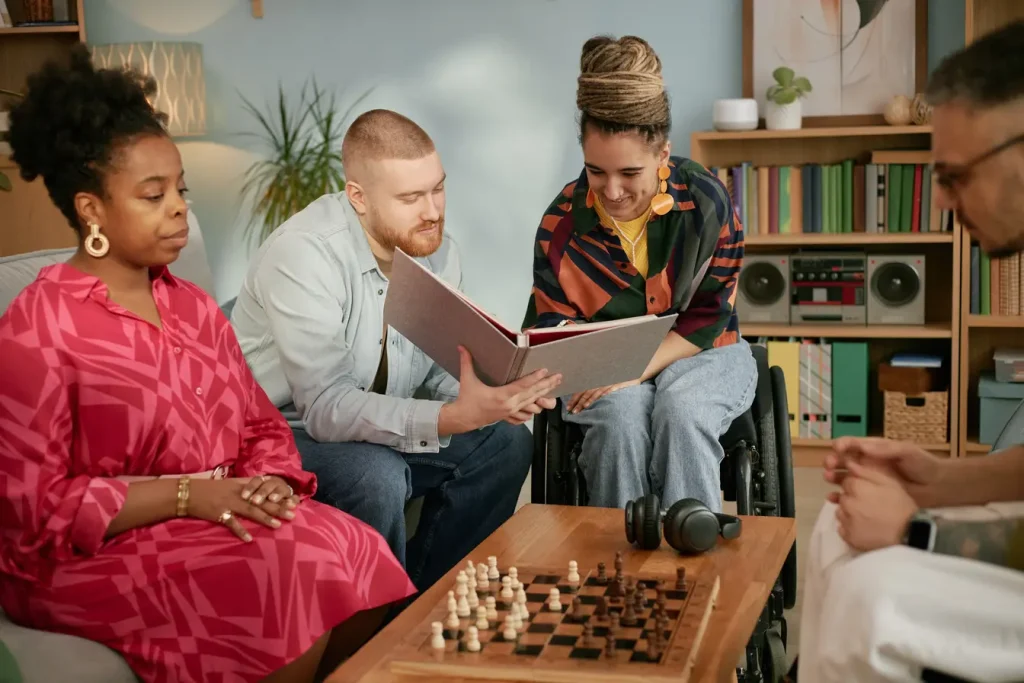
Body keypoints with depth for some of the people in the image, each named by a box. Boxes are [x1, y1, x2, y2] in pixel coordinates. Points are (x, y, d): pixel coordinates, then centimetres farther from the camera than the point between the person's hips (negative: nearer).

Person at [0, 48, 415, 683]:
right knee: (298, 576, -28)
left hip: (225, 519, 6)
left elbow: (263, 427, 14)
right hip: (89, 557, -6)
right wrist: (186, 494, -19)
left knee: (358, 552, -20)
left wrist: (270, 483, -9)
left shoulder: (192, 305, 13)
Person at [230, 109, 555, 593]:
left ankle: (425, 600, 5)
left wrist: (495, 395, -24)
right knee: (375, 475, -34)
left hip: (378, 426, 7)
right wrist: (454, 416, -44)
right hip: (285, 429, -7)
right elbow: (326, 406, -33)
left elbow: (440, 370, 0)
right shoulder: (303, 254, -27)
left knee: (505, 442, -8)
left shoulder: (436, 248, -5)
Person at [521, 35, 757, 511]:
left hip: (700, 352, 0)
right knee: (620, 416, -33)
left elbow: (708, 317, -12)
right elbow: (552, 321, -3)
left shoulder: (707, 202, -15)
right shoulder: (562, 221, -10)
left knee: (681, 413, -34)